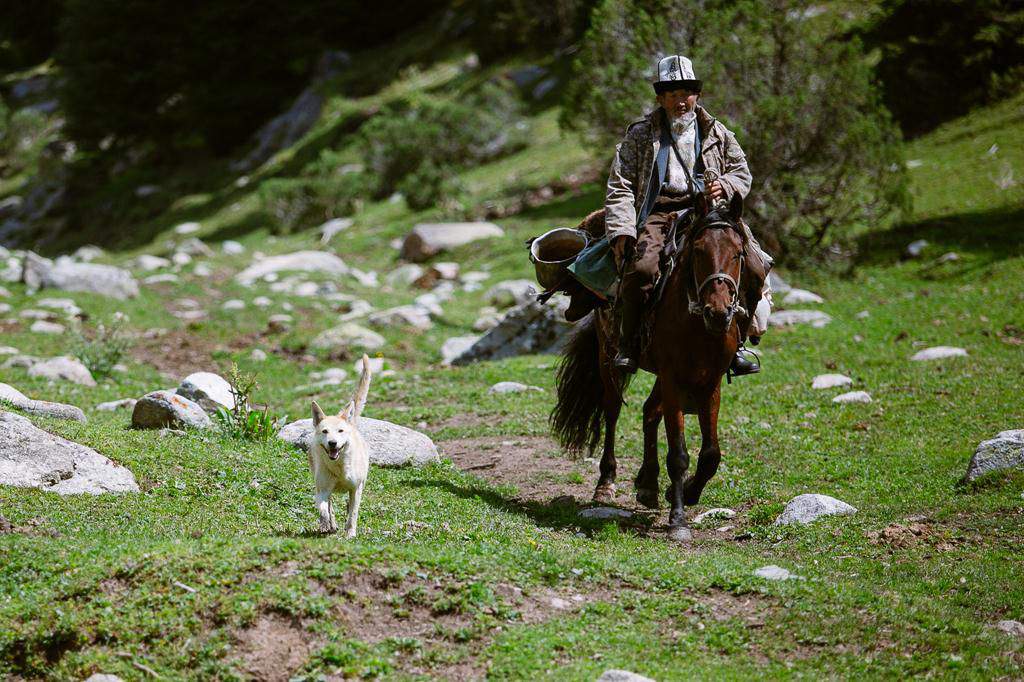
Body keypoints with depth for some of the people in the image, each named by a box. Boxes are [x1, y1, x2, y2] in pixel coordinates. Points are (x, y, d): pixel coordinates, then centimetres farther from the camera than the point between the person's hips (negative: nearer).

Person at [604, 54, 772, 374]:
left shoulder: (717, 133, 17)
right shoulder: (641, 135, 10)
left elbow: (742, 171, 21)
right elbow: (620, 186, 4)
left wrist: (724, 186, -5)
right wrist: (622, 230, -11)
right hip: (659, 213, -2)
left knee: (754, 265, -18)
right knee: (640, 267, -32)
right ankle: (628, 345, -14)